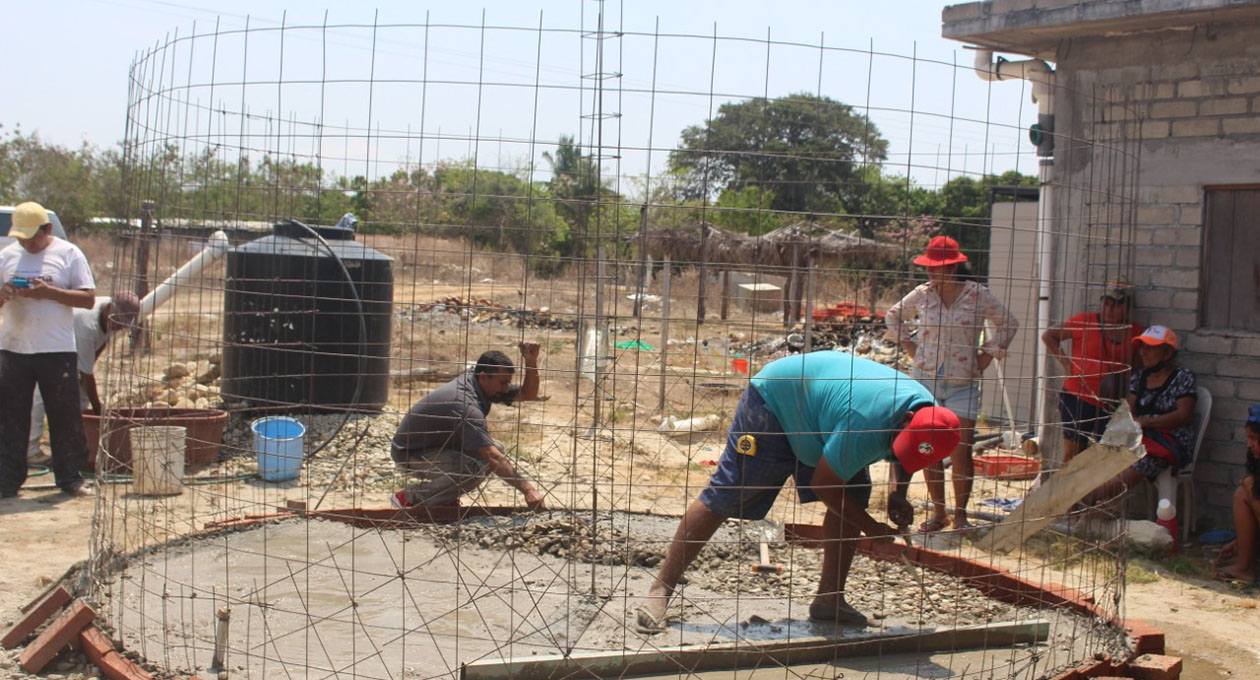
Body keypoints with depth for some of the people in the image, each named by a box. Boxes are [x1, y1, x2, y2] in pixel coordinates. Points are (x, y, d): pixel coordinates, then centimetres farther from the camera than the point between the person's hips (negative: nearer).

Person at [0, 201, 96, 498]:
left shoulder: (69, 254, 0)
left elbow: (88, 299, -5)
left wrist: (49, 292, -17)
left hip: (57, 351, -3)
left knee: (66, 417, 3)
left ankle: (69, 478, 14)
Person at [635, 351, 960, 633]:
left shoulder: (928, 411, -15)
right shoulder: (866, 422, -41)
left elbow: (904, 461, 9)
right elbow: (822, 484, -28)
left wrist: (898, 493, -11)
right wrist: (872, 528, -19)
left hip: (815, 421, 8)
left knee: (855, 497, -4)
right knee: (722, 498, -13)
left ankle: (829, 599, 4)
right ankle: (661, 589, -10)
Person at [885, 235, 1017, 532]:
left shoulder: (978, 295, -4)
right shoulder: (922, 295, 3)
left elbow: (1008, 324, 9)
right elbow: (893, 316, 21)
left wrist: (987, 354, 3)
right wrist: (908, 345, 11)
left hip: (963, 384, -2)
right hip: (925, 380, 2)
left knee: (961, 452, -6)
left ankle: (960, 515, 5)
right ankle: (938, 513, 15)